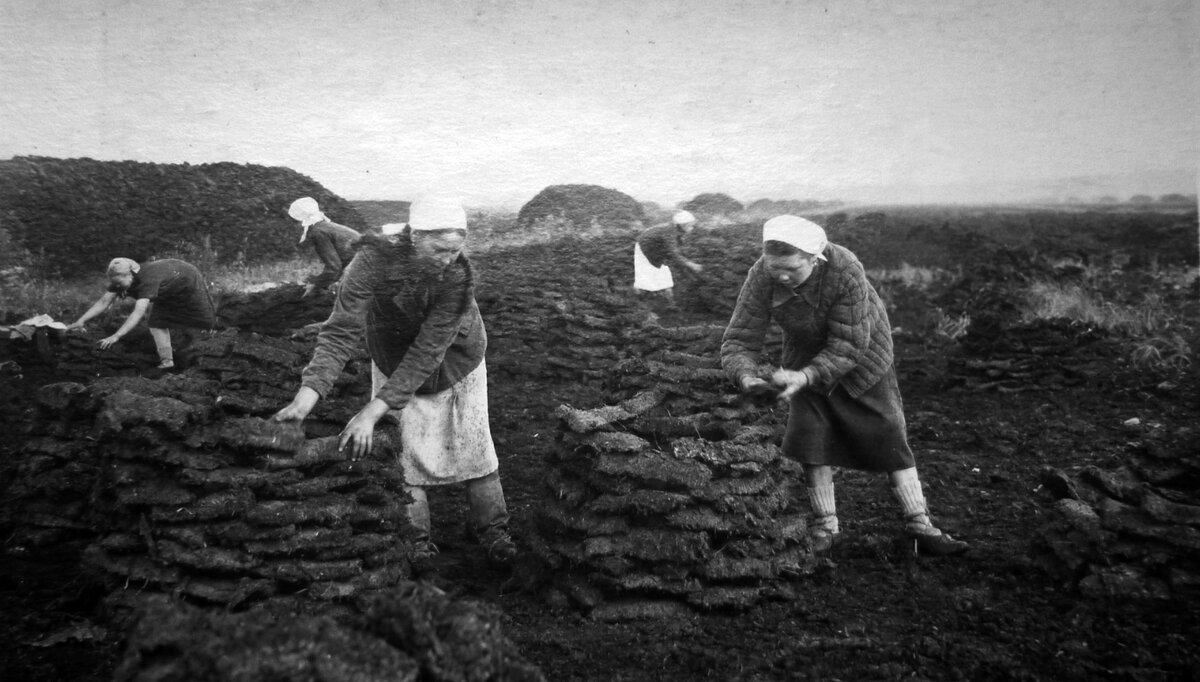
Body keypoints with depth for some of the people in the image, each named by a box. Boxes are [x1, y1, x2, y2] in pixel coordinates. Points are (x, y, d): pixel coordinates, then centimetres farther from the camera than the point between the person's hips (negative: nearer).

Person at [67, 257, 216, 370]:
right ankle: (167, 361, -2)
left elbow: (138, 313, -54)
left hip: (187, 280, -7)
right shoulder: (121, 280, -22)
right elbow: (103, 302, -20)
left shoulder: (148, 279, -46)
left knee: (203, 319, 12)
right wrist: (81, 321, -31)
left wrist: (116, 336, -62)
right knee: (156, 323, -5)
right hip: (168, 293, 7)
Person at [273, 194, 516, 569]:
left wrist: (374, 411, -42)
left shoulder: (458, 275, -34)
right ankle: (416, 536, 15)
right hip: (393, 364, 1)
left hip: (457, 362, 0)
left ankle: (490, 525, 23)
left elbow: (427, 352, -36)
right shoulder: (375, 260, -33)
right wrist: (309, 391, -49)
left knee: (473, 445, 5)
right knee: (403, 451, 0)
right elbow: (341, 329, -35)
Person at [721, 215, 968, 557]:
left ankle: (920, 526, 11)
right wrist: (746, 375, -47)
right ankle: (824, 525, 11)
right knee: (809, 435, -5)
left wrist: (805, 377, -48)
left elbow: (849, 345, -35)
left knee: (888, 435, 1)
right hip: (806, 355, 3)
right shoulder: (760, 276, -28)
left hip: (861, 354, -2)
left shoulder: (846, 270, -37)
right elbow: (738, 339, -26)